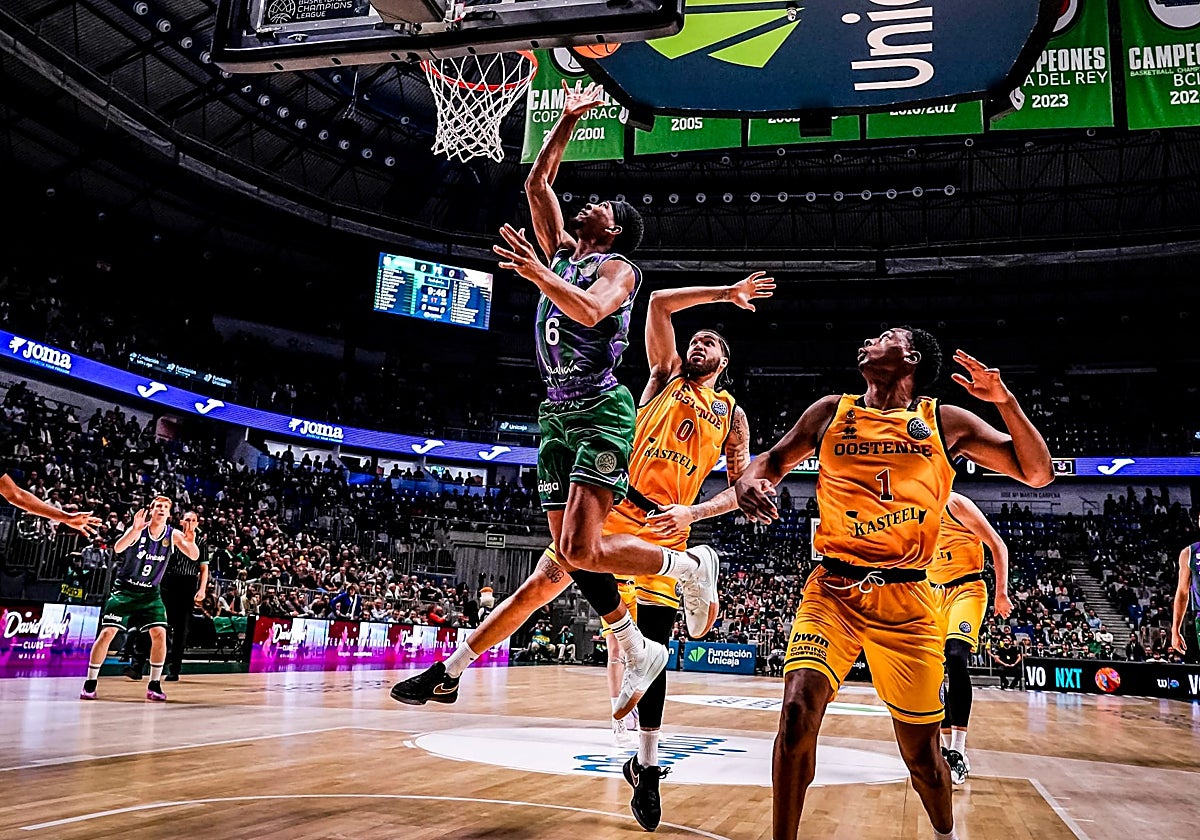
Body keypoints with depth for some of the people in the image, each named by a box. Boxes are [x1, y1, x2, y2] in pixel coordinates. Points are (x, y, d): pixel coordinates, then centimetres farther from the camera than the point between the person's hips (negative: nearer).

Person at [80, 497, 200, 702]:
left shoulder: (173, 535, -6)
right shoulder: (138, 529, -15)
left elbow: (195, 556, -14)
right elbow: (117, 549, -31)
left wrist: (190, 541, -36)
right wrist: (135, 530, -49)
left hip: (150, 593, 3)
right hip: (124, 589, -3)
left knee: (159, 633, -10)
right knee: (107, 632, -10)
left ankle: (154, 685, 3)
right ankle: (90, 683, 5)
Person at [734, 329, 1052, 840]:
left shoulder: (945, 422, 7)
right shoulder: (832, 411, 10)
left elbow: (1038, 474, 9)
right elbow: (774, 461, 16)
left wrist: (1005, 401, -5)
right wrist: (751, 482, -8)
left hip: (906, 599, 0)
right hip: (832, 590, 0)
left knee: (921, 751, 8)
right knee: (798, 710, -22)